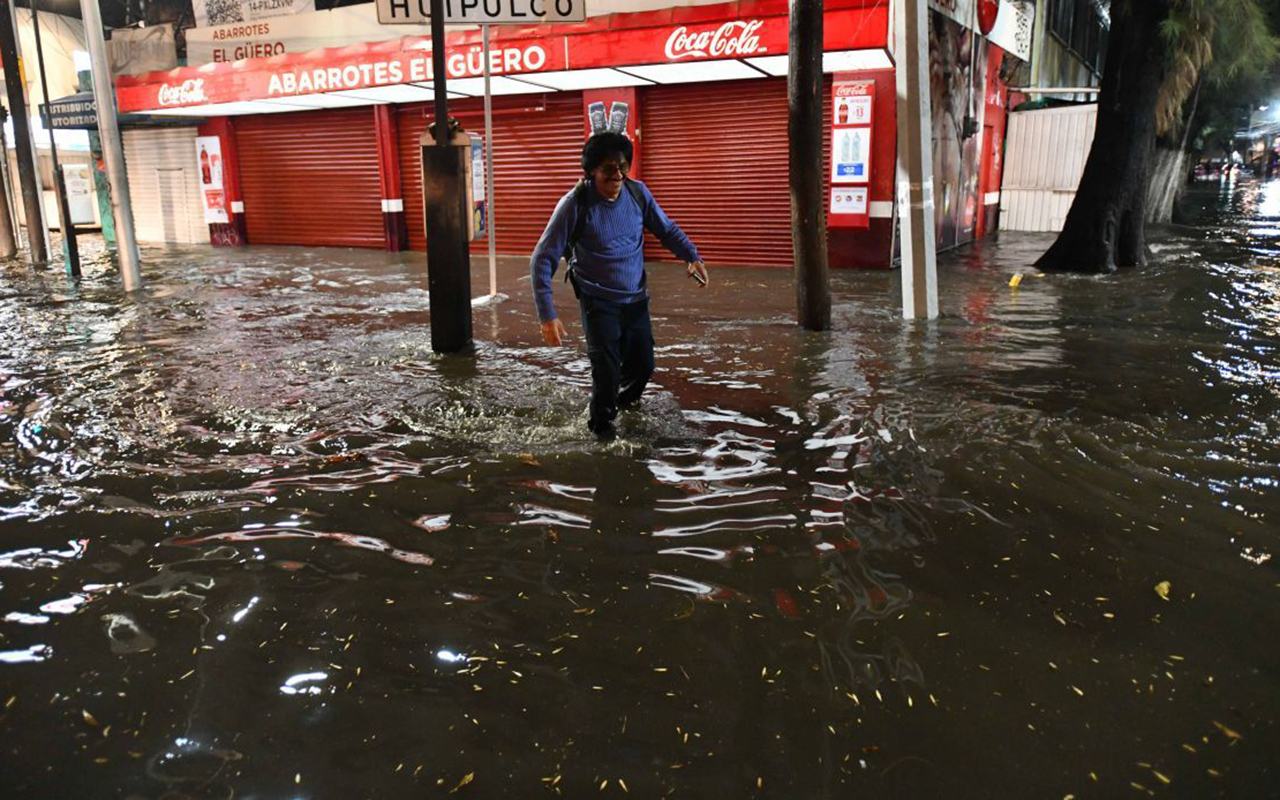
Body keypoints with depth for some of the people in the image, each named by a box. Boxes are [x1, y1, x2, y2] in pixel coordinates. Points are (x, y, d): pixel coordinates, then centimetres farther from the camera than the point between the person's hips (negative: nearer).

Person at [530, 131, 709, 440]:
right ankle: (601, 426, 18)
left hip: (636, 300, 5)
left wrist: (692, 256, -10)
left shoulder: (637, 192, -6)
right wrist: (547, 315, -26)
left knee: (642, 366, 13)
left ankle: (623, 404, 46)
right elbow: (543, 259, -17)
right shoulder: (575, 204, -18)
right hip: (599, 304, -4)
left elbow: (667, 229, 9)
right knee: (607, 372, -11)